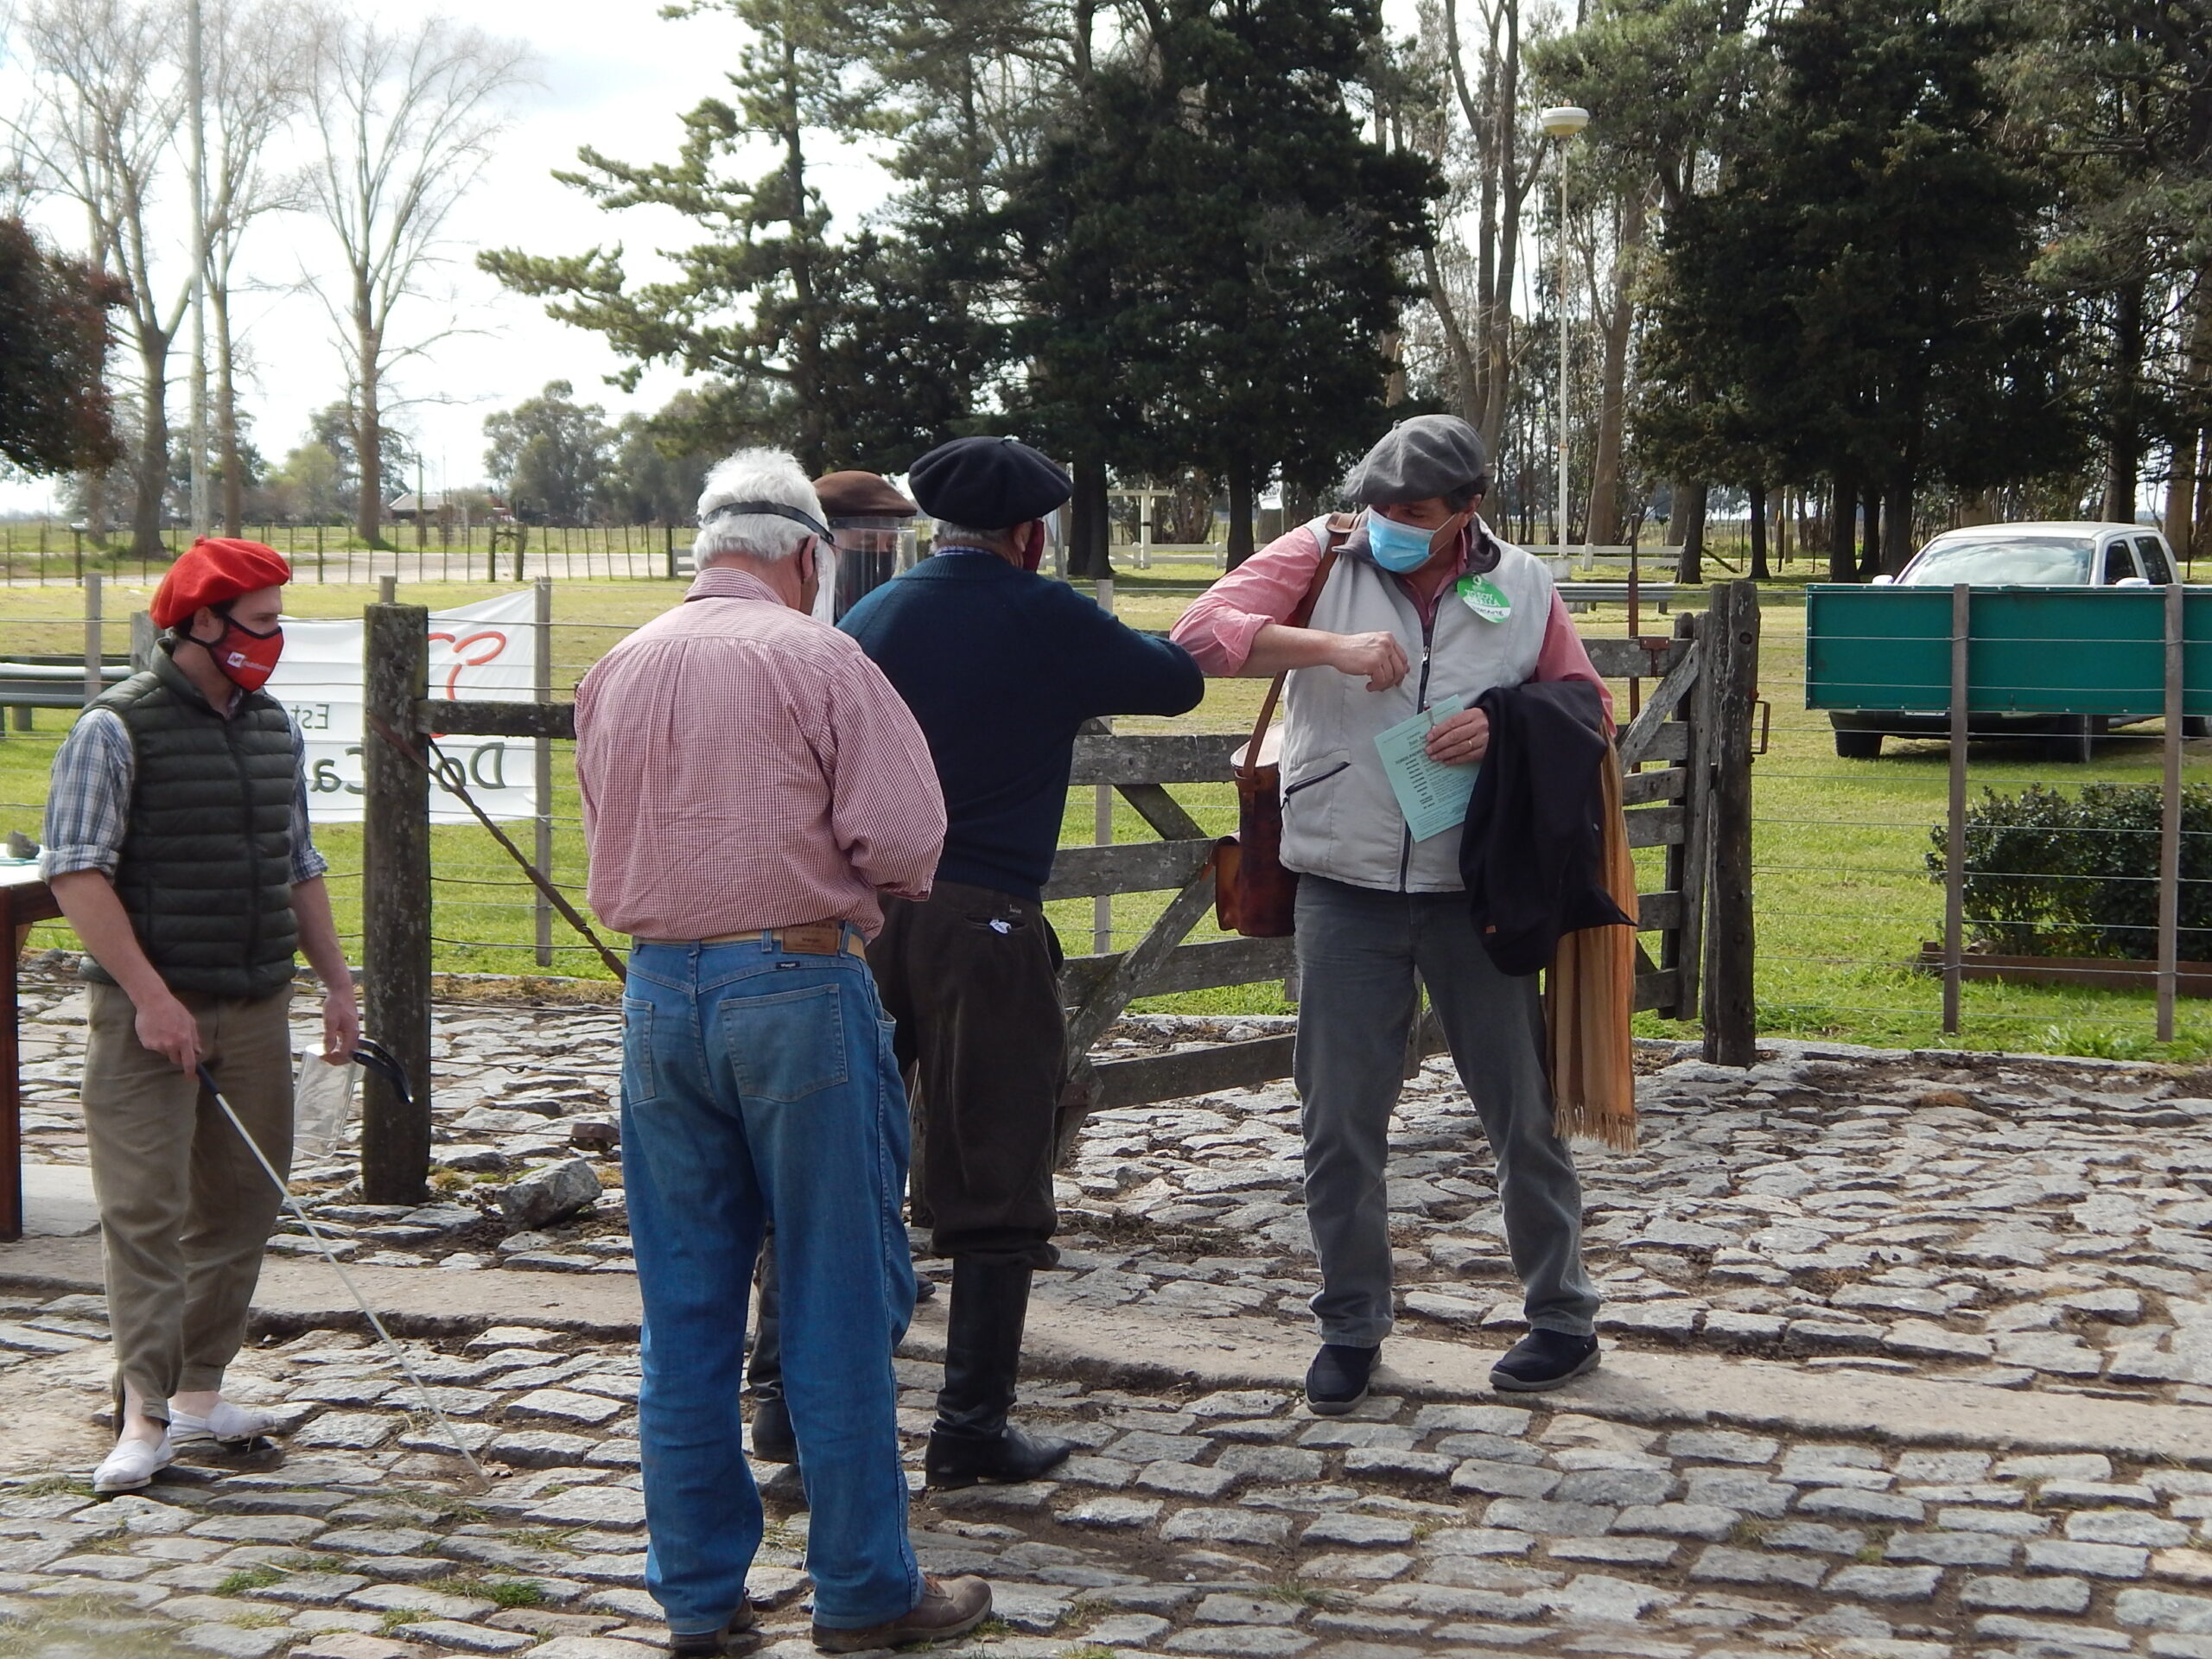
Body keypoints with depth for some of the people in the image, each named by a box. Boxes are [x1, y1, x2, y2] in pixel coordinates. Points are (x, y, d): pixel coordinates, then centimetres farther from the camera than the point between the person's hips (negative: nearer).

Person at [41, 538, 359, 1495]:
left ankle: (200, 1392, 19)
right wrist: (151, 997, -19)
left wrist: (336, 983, 15)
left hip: (257, 1010, 7)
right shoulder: (117, 729, -8)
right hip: (149, 1010, -7)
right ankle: (144, 1417, -3)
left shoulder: (275, 730, 12)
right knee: (145, 1208, -6)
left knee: (241, 1202, 9)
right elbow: (76, 874, -13)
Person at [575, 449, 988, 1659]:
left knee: (684, 1312, 10)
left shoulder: (618, 671, 9)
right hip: (798, 985, -5)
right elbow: (905, 839, -13)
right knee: (838, 1304, 4)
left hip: (660, 991, 5)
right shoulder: (815, 659, -8)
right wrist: (856, 889, 7)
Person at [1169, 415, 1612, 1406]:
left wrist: (1508, 728, -13)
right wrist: (1332, 646, -26)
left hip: (1476, 889, 1)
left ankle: (1563, 1317, 25)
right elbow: (1201, 633, -14)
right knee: (1340, 1122, 6)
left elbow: (1589, 709, 9)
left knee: (1522, 1110, 9)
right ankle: (1351, 1326, 21)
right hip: (1346, 888, 0)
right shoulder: (1323, 557, -3)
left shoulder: (1520, 588, 1)